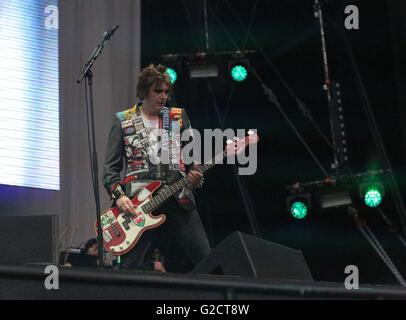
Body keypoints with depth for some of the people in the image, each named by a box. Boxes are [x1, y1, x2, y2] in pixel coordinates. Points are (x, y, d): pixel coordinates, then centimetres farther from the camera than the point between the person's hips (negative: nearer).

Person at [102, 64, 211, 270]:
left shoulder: (179, 117, 15)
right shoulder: (123, 121, 8)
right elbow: (111, 167, 5)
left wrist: (195, 173, -6)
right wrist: (118, 196, -11)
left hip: (179, 201, 2)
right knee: (130, 266, -7)